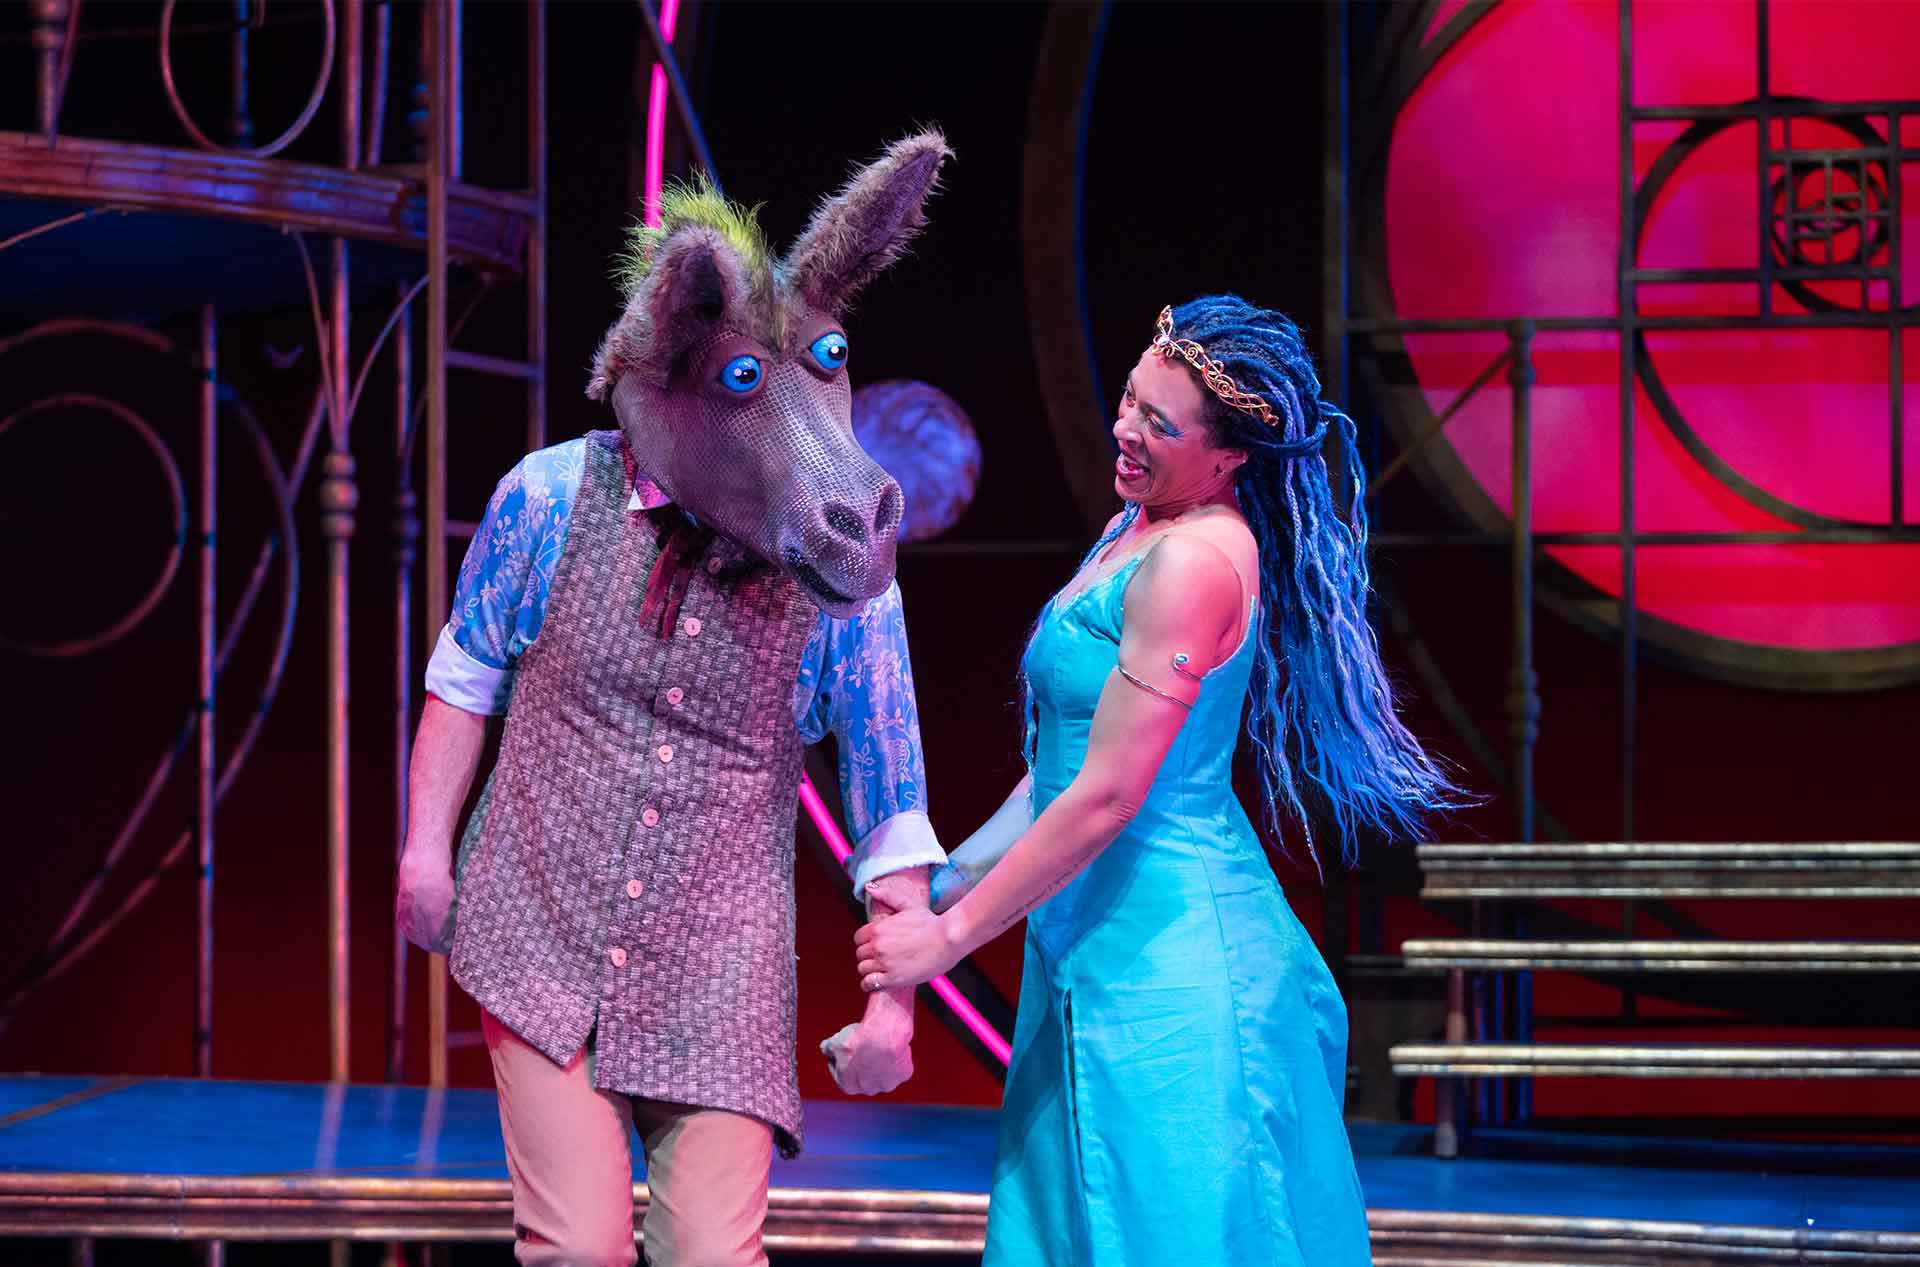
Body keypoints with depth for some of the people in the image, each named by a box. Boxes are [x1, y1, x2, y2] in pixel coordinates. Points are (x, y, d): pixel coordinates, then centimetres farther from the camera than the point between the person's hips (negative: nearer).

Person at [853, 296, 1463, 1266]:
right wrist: (947, 883, 16)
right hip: (1096, 951, 10)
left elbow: (1107, 798, -19)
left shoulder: (1195, 560, -18)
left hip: (1165, 962, -10)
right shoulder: (1131, 533, 11)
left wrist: (947, 938, -12)